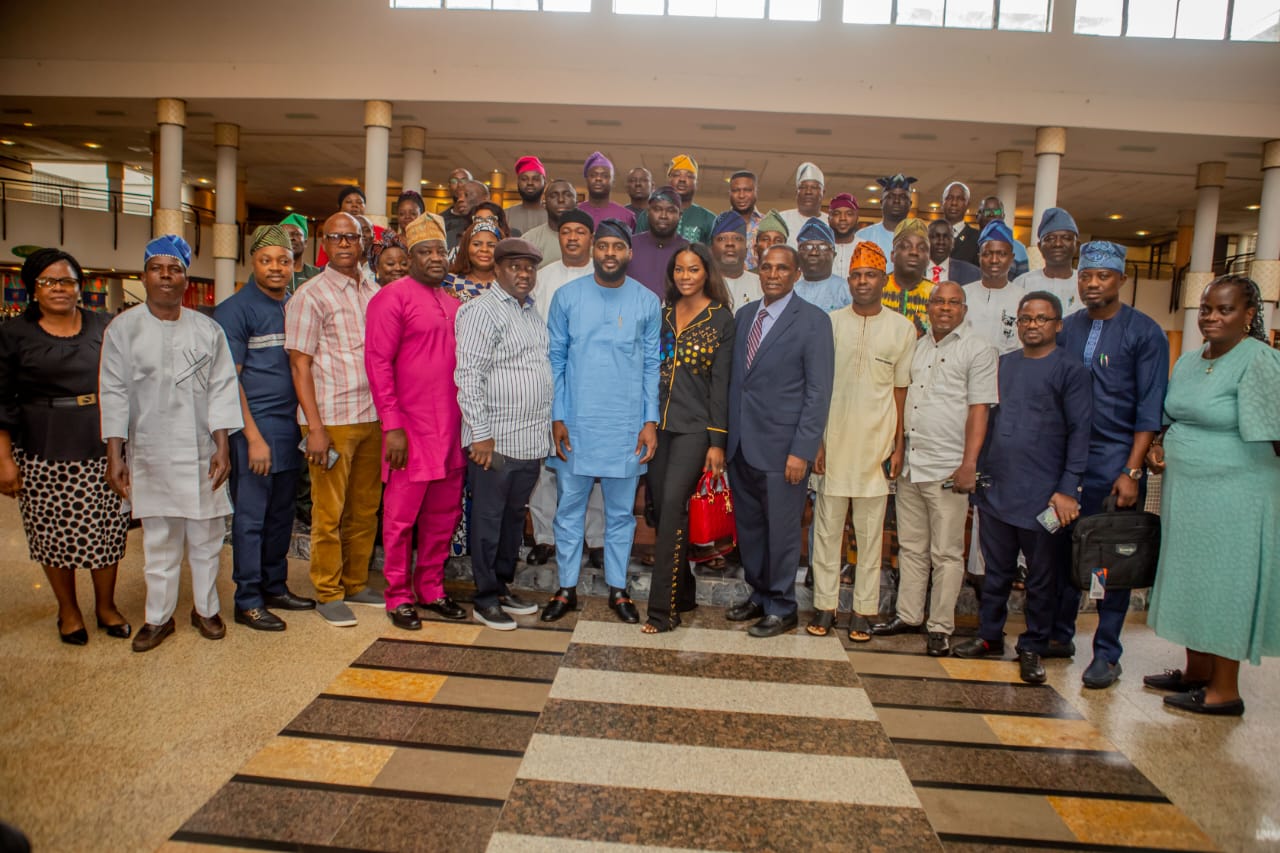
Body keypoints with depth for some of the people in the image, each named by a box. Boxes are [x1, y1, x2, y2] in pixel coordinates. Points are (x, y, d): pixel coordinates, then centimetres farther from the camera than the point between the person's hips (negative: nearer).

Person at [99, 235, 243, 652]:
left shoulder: (208, 330, 4)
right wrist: (114, 456, -3)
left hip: (201, 453, 1)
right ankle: (158, 617, 21)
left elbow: (222, 390, 1)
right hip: (150, 455, -1)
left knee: (206, 537, 8)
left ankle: (205, 609, 25)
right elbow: (114, 394, 1)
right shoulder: (122, 329, 2)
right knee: (159, 540, 7)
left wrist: (222, 447, -6)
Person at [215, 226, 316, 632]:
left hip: (290, 426, 6)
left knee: (282, 514, 13)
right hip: (255, 428, -6)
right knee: (250, 516, 1)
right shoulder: (236, 309, -6)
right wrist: (253, 436, -15)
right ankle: (247, 601, 11)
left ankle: (275, 587, 26)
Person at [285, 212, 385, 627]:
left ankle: (356, 583, 24)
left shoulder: (375, 293, 13)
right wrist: (315, 428, -12)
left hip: (372, 417, 5)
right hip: (331, 420, -5)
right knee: (329, 512, 2)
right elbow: (300, 365, -6)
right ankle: (327, 593, 15)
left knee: (366, 509, 11)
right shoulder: (310, 296, -2)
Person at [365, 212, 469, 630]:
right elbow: (378, 363, -11)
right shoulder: (392, 297, -6)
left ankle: (431, 590, 27)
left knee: (444, 514, 13)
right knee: (402, 516, 3)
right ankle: (398, 597, 17)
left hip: (451, 429, 7)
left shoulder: (452, 302, 15)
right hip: (411, 429, -7)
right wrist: (392, 426, -16)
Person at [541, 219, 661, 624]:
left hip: (626, 427, 0)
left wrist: (651, 421, -3)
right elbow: (555, 360, 2)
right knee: (569, 508, 8)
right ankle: (567, 588, 23)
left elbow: (652, 366, 4)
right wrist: (556, 417, -4)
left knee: (621, 512, 11)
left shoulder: (648, 302, 2)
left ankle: (617, 588, 25)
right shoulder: (567, 296, 0)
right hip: (576, 424, 0)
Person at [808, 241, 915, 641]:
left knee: (870, 533, 6)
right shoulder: (831, 322, 4)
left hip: (876, 444, 0)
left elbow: (902, 391, 4)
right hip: (833, 441, 1)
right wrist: (816, 440, -1)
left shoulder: (902, 328, 3)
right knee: (826, 529, 6)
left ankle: (864, 610, 16)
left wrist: (899, 446, -1)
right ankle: (824, 605, 17)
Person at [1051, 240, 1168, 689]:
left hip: (1116, 460, -4)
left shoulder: (1145, 332, -2)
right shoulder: (1066, 329, 10)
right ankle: (1060, 635, 24)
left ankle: (1107, 654, 13)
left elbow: (1150, 409, -6)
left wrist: (1132, 471, -13)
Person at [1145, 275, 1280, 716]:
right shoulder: (1189, 361, 11)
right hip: (1185, 490, 8)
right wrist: (1158, 447, 5)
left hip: (1234, 495, -8)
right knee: (1192, 580, 15)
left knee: (1225, 583, 1)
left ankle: (1225, 690, 13)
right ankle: (1196, 672, 30)